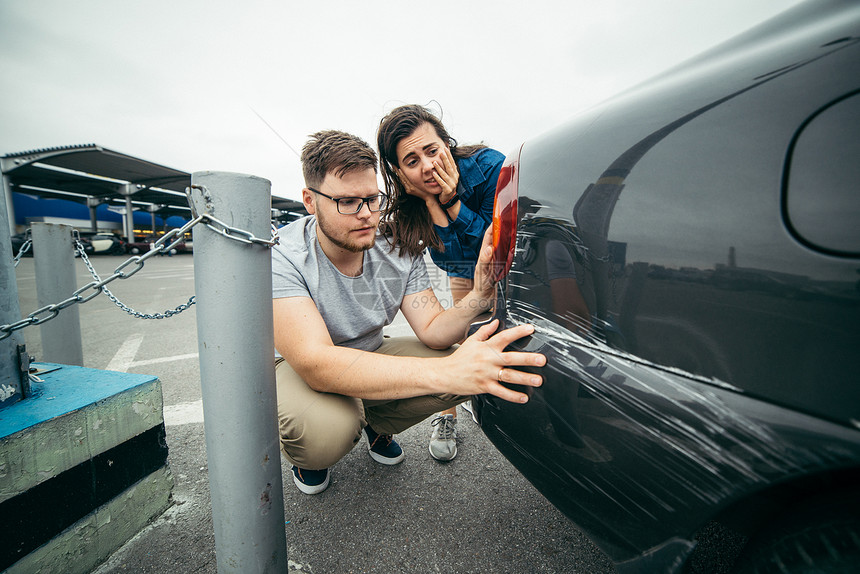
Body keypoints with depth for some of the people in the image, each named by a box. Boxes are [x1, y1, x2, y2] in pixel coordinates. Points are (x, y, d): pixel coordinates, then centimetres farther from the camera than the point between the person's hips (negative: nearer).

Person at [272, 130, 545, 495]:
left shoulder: (399, 249, -13)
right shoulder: (280, 258, -28)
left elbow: (432, 331, -16)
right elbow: (316, 363, -41)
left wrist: (479, 296, -38)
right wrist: (445, 372, -53)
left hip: (370, 361, 4)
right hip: (300, 369, -3)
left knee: (468, 369, -18)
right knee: (322, 431, -38)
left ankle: (376, 422, 11)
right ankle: (308, 455, 4)